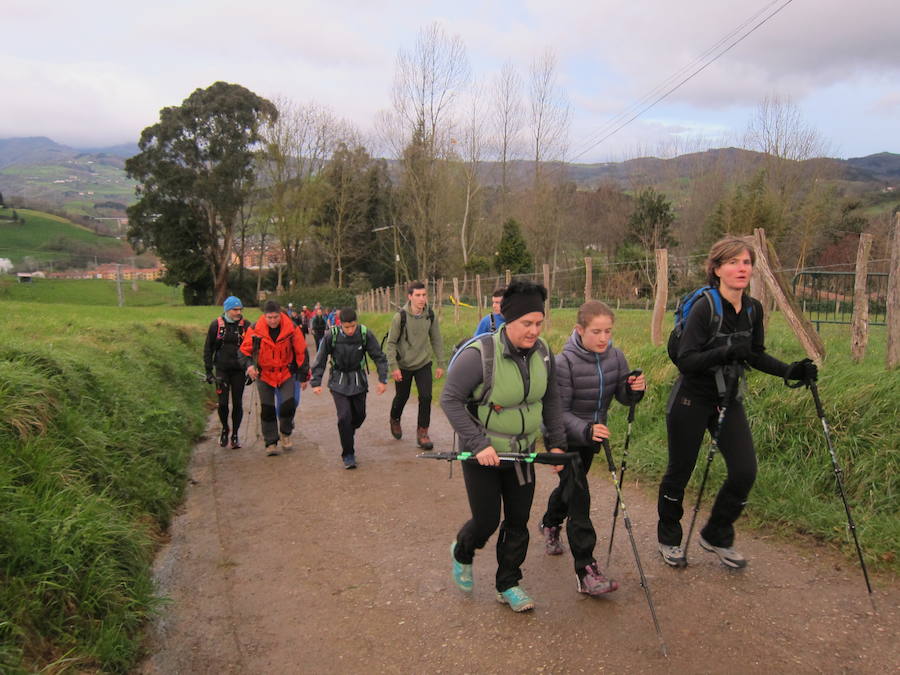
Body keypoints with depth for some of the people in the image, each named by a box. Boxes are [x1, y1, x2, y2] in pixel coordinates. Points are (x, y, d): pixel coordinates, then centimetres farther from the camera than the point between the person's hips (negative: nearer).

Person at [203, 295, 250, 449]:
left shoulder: (245, 325, 1)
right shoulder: (216, 325, -1)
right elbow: (208, 349, 5)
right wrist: (208, 371, 1)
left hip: (239, 370, 1)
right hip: (222, 369, -1)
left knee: (237, 403, 1)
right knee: (223, 403, -3)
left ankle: (235, 435, 15)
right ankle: (224, 429, 23)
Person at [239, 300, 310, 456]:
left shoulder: (291, 329, -13)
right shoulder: (255, 330, -12)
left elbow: (301, 352, -4)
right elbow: (244, 351, -1)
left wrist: (304, 376, -1)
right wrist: (248, 365, -22)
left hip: (286, 373, -1)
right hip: (264, 375, 1)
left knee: (288, 405, -14)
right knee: (267, 410, 2)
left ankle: (285, 434, 14)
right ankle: (271, 443, 16)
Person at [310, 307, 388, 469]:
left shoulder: (366, 334, -15)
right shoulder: (332, 336, -17)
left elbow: (379, 357, -5)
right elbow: (320, 360, -6)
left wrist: (382, 380, -10)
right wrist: (316, 383, -10)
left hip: (358, 381, 2)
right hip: (338, 382, -2)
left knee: (359, 415, 11)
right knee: (344, 417, -13)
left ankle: (348, 434, 44)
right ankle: (348, 454, 1)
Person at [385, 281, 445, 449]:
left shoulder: (430, 315, -7)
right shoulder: (400, 317, -17)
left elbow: (436, 341, 2)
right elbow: (391, 343, -12)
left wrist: (440, 364, 2)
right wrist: (393, 366, -17)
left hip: (424, 364, 2)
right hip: (403, 366, -2)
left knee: (426, 397, -10)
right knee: (402, 397, 14)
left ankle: (422, 433, 3)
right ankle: (395, 420, 45)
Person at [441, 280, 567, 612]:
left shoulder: (542, 352, -7)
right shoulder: (479, 354, -25)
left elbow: (550, 399, 7)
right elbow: (450, 400, -19)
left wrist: (556, 442, 4)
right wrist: (478, 444, -25)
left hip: (523, 451, 5)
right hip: (482, 451, -5)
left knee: (518, 521, 10)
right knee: (487, 521, 3)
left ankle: (508, 585, 31)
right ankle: (461, 553, 38)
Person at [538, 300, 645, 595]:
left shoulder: (615, 356, -10)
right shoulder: (565, 361, -26)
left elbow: (623, 396, -2)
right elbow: (559, 412, -24)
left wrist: (634, 389, -25)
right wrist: (586, 430, -42)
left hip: (591, 437, 6)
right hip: (565, 438, -6)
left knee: (570, 486, 25)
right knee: (579, 497, -13)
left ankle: (550, 524, 54)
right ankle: (586, 571, -6)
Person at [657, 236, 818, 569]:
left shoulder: (753, 309, 1)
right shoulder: (704, 308, -19)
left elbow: (755, 355, 13)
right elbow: (685, 360, -23)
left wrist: (789, 371, -2)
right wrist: (726, 350, -35)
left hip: (729, 400, 6)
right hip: (691, 400, -6)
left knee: (745, 472, -2)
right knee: (679, 472, 6)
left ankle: (716, 537, 23)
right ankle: (668, 539, 30)